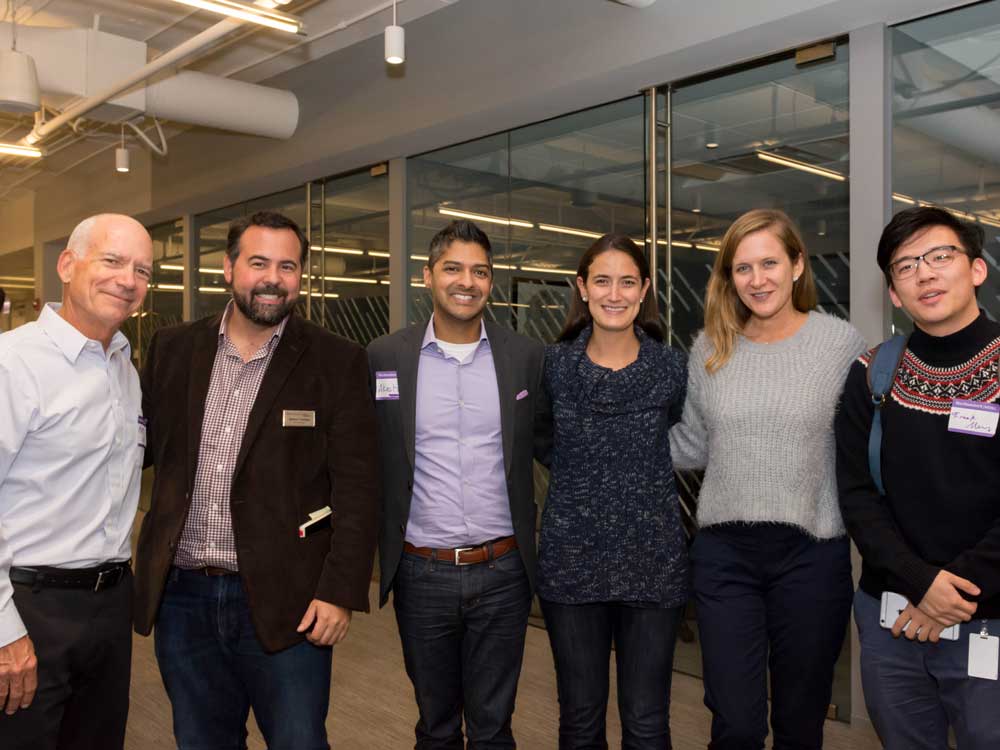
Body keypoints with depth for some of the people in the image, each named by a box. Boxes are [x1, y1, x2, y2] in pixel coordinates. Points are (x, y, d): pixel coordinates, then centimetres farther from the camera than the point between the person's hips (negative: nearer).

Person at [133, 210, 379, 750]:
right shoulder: (173, 350, 6)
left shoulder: (337, 362, -4)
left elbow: (356, 488, -7)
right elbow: (137, 445, 13)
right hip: (182, 600, 4)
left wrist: (340, 592, -12)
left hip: (284, 605, -3)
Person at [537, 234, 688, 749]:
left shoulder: (672, 367, -2)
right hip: (571, 559, 0)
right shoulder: (553, 364, -2)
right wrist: (580, 475, 7)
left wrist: (639, 471, 6)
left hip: (653, 561, 0)